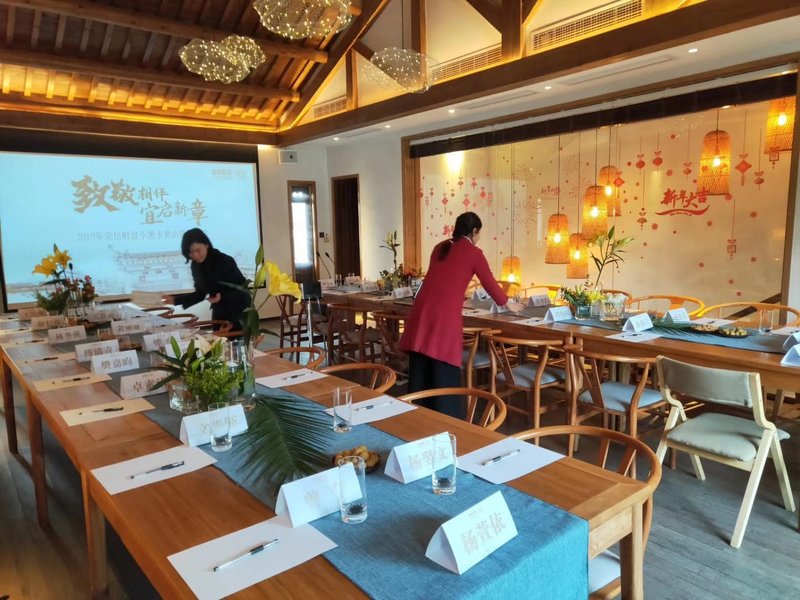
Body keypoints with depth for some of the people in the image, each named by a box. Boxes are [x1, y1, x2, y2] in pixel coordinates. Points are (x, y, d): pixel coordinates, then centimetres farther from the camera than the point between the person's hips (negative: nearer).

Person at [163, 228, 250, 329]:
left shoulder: (225, 261, -19)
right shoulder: (196, 266, 0)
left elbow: (242, 287, -15)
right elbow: (200, 293, 7)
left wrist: (222, 296, -30)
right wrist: (175, 299, -2)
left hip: (238, 311, -6)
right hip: (219, 312, 6)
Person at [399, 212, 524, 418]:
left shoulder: (439, 248, 21)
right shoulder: (473, 253, 4)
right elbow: (490, 283, 14)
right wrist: (507, 303, 32)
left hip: (422, 310, 6)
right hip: (445, 315, -6)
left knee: (420, 371, 11)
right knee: (445, 375, 2)